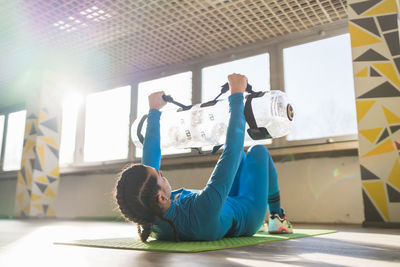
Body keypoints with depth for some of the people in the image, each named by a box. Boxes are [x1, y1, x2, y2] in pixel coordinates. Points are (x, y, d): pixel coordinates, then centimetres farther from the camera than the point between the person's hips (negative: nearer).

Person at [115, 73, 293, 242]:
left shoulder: (146, 213, -29)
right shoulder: (201, 212, -49)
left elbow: (150, 157, -15)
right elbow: (232, 148, -44)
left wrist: (154, 111, -5)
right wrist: (237, 95, -34)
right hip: (248, 219, -5)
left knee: (238, 153, 23)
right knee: (259, 151, 10)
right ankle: (277, 217, 28)